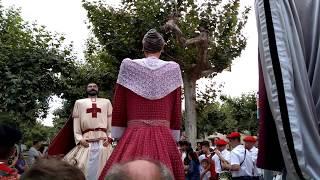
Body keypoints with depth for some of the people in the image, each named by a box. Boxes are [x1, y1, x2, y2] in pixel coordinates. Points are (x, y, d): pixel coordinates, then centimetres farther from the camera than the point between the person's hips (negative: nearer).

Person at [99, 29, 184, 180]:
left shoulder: (128, 67, 2)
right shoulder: (173, 70, 4)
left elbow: (118, 108, 4)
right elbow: (176, 111, 7)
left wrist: (118, 137, 12)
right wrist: (174, 138, 14)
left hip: (133, 137, -1)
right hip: (164, 138, 1)